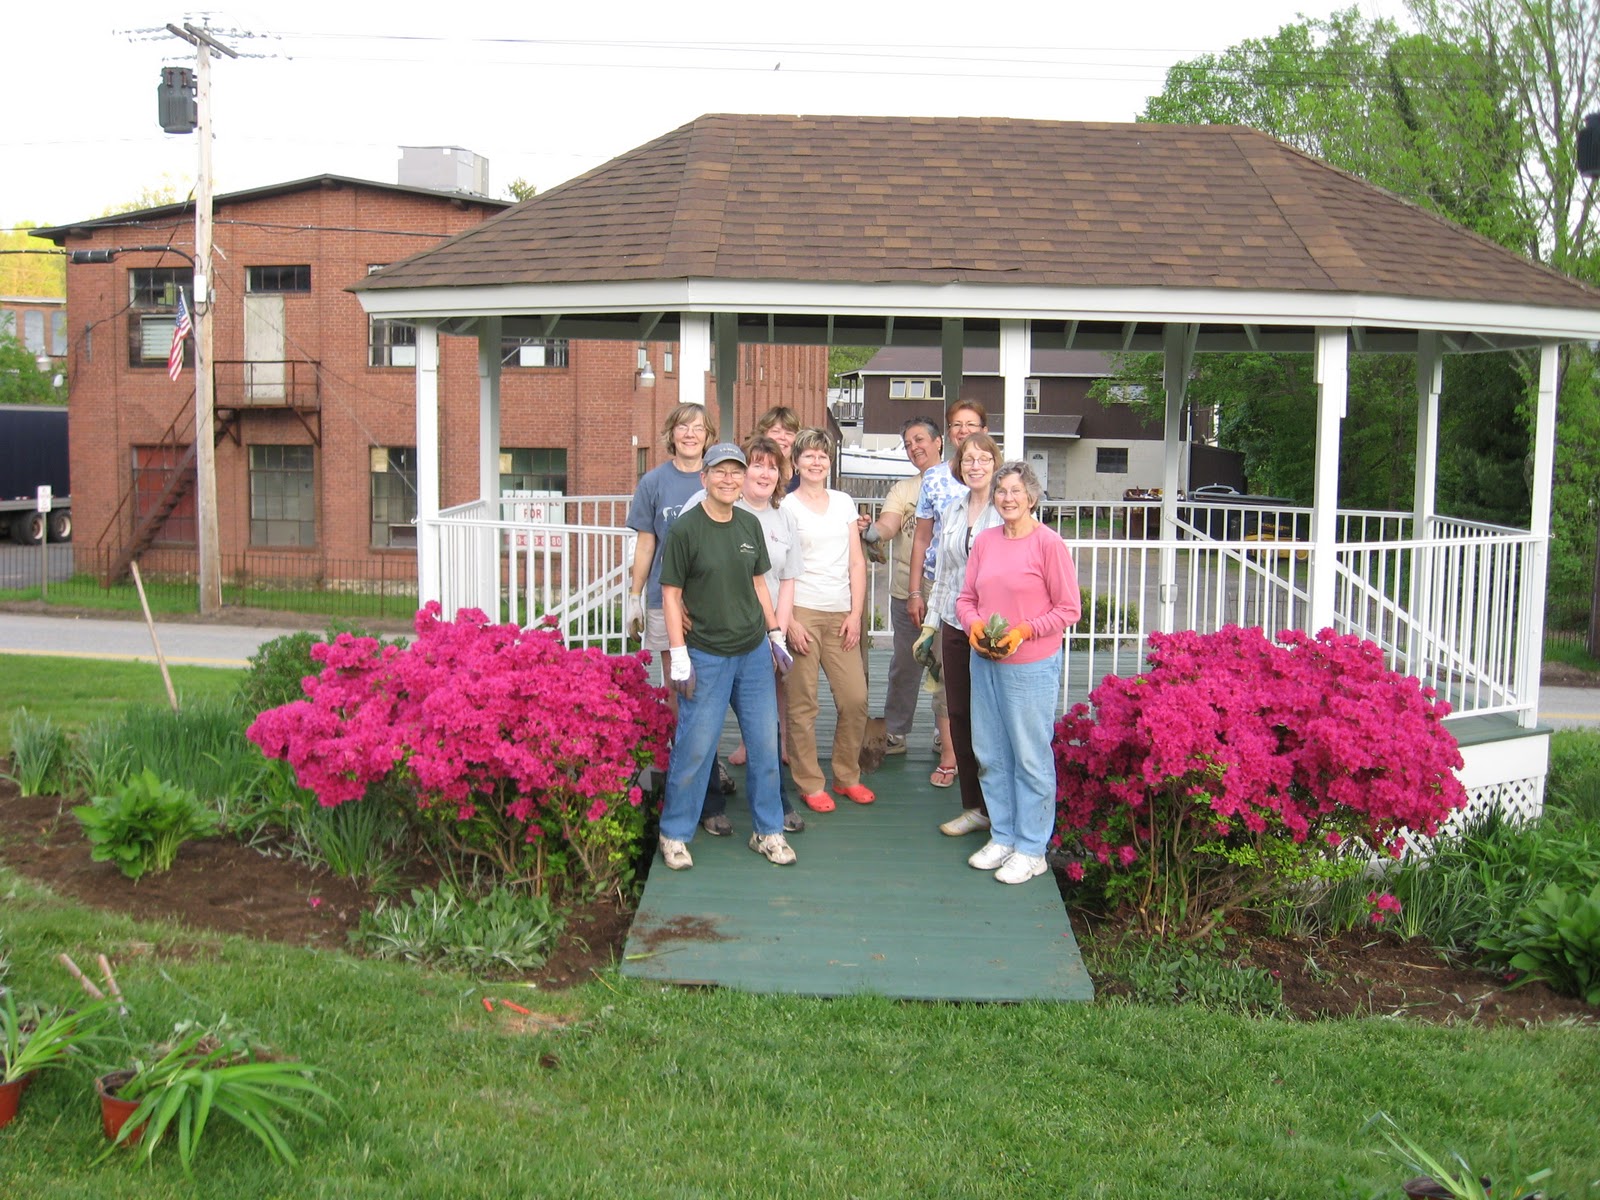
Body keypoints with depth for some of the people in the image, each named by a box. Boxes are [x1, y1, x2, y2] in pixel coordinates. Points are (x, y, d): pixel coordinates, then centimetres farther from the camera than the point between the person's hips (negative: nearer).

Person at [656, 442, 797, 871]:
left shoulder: (750, 525, 6)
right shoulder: (685, 529, -10)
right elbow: (670, 594, -9)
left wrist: (775, 633, 14)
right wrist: (678, 655, -13)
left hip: (753, 652, 5)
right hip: (705, 656, -5)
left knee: (765, 744, 9)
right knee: (696, 747, 0)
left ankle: (768, 831, 23)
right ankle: (675, 834, 16)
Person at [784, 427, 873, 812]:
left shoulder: (844, 503, 14)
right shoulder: (786, 507, 1)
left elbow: (856, 562, 12)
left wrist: (856, 613, 3)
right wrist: (788, 620, -10)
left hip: (840, 614, 4)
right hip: (801, 612, -4)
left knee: (855, 699, 1)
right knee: (802, 704, -2)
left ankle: (847, 776, 18)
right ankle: (810, 784, 10)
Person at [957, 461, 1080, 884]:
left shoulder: (1048, 543, -9)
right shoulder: (984, 540, 7)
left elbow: (1069, 609, -8)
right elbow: (966, 598, 14)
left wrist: (1024, 631, -18)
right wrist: (973, 623, -7)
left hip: (1031, 666, -6)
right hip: (985, 661, 6)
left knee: (1030, 757, 2)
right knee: (990, 755, 12)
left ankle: (1031, 849, 12)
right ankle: (1002, 836, 27)